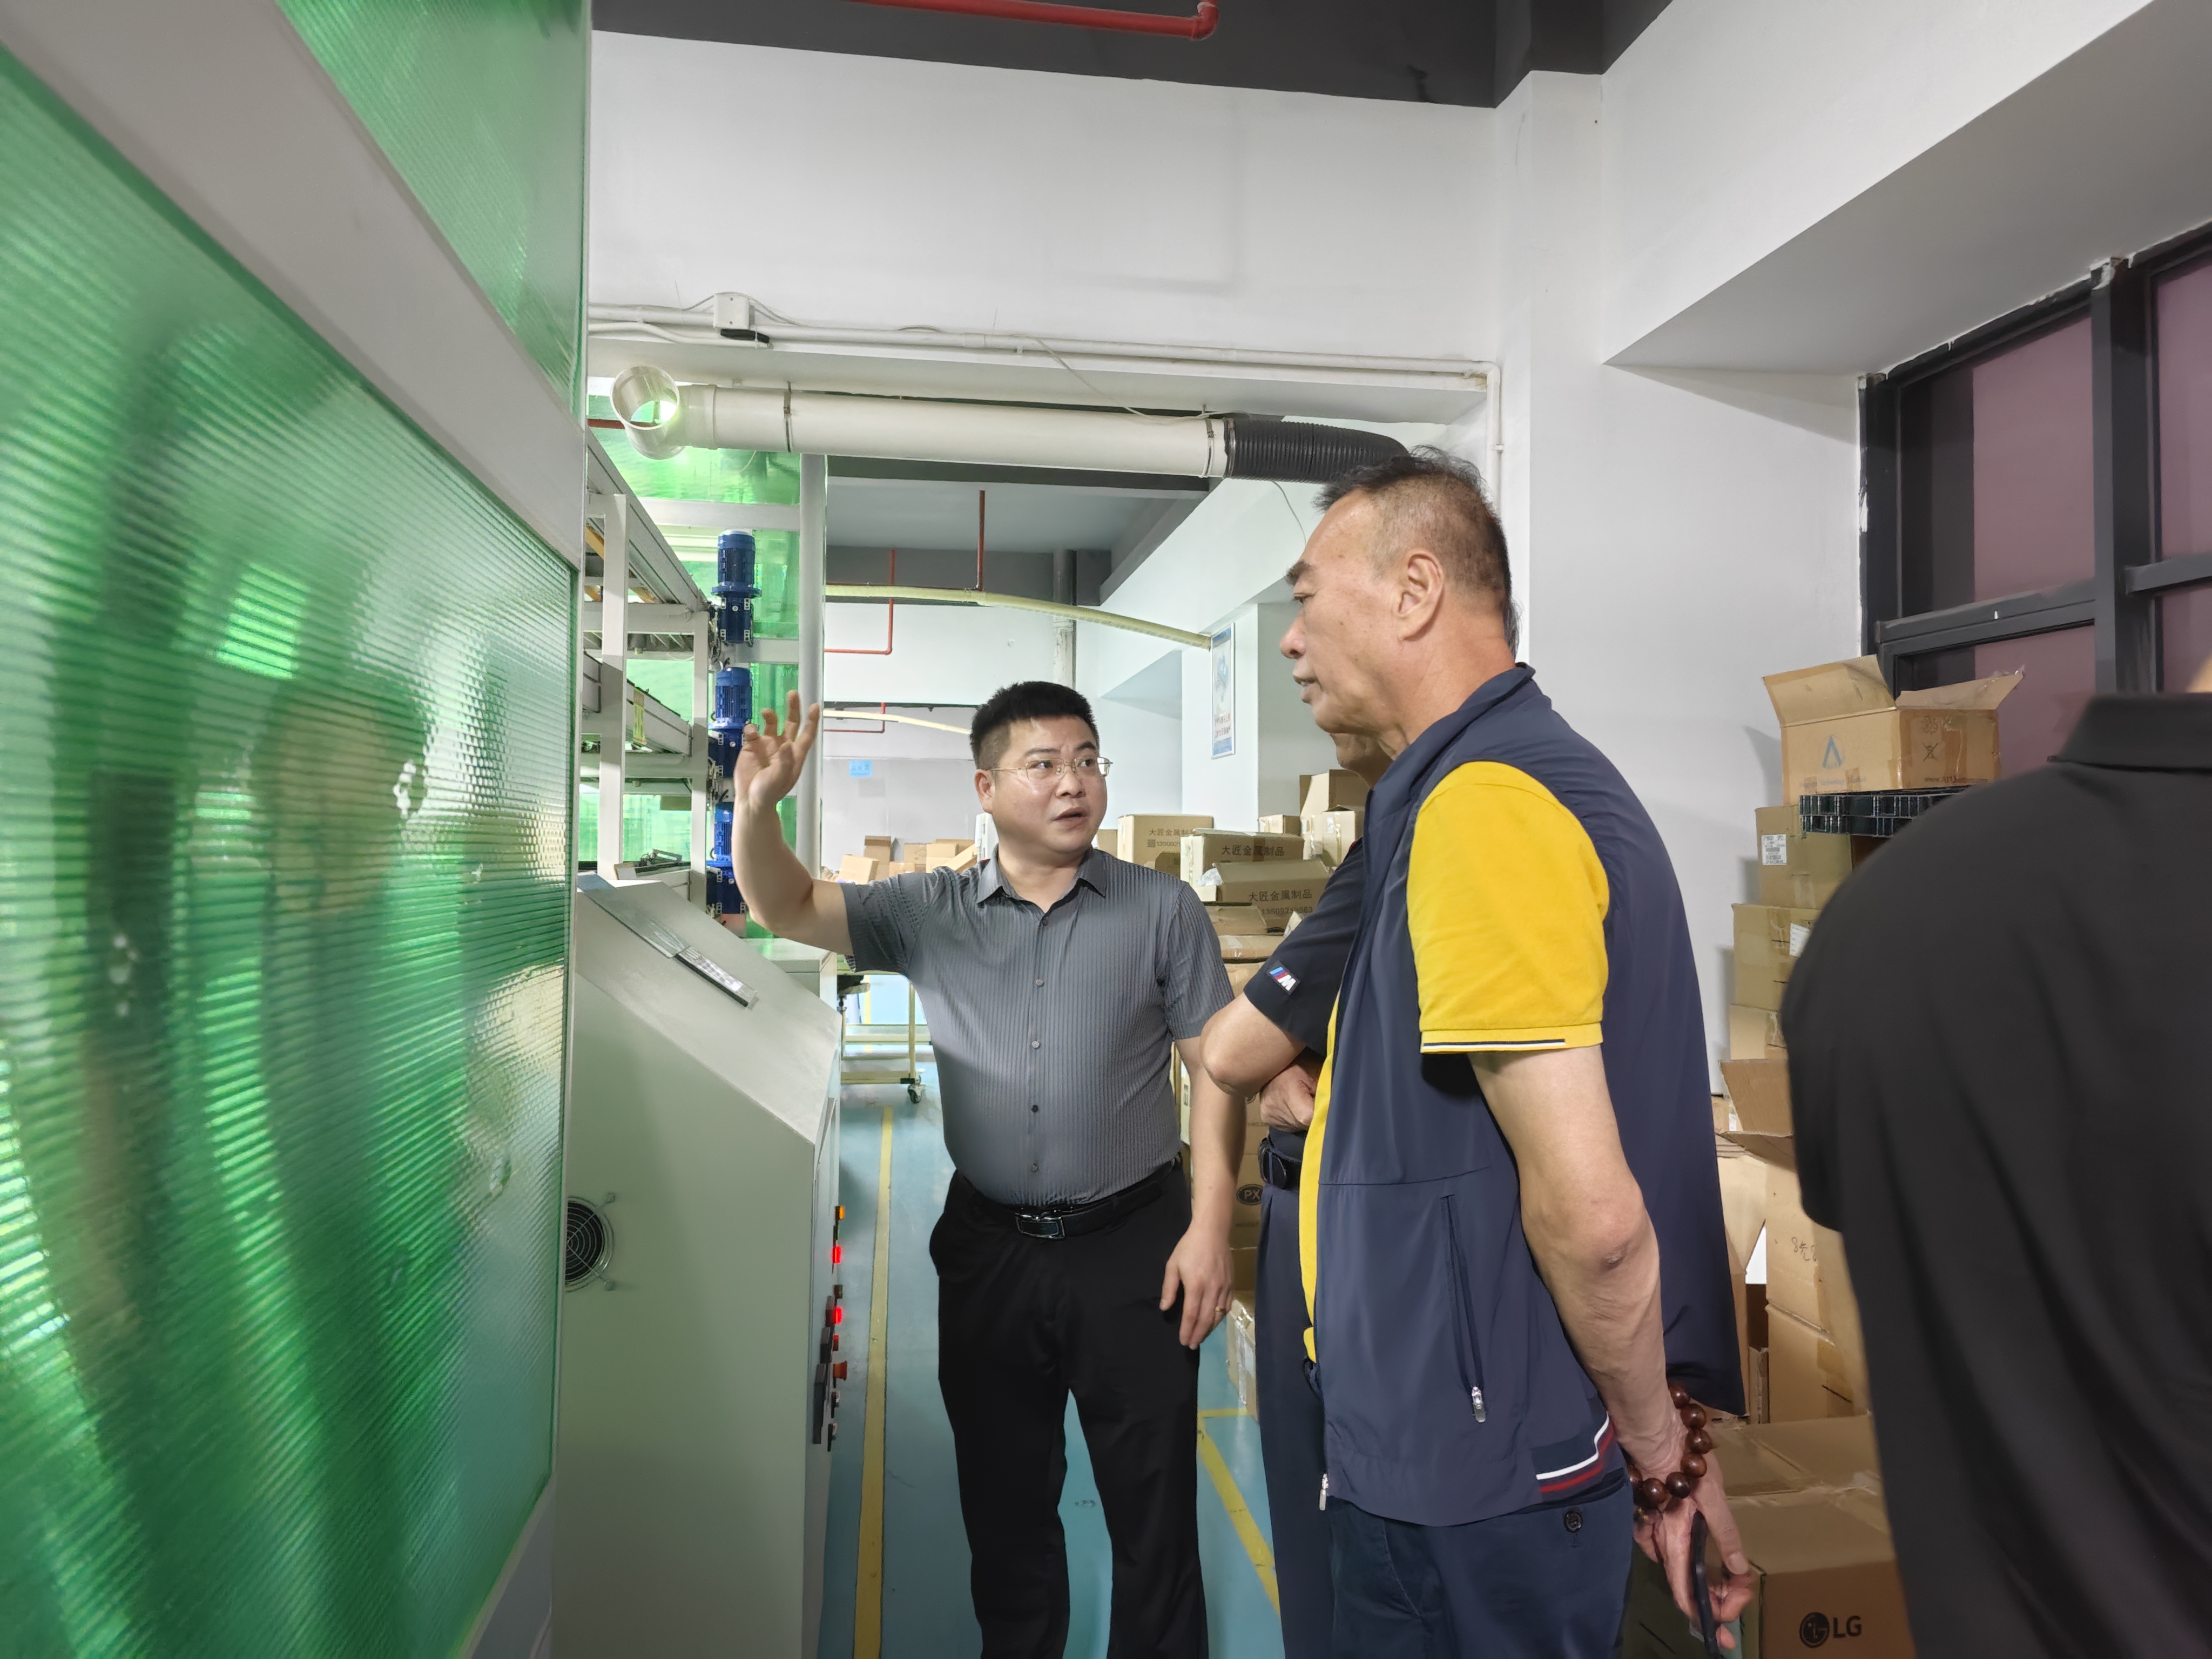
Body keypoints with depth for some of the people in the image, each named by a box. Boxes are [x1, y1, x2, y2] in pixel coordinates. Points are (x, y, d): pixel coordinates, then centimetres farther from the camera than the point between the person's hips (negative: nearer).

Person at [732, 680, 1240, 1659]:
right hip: (987, 1249, 3)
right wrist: (757, 804, -21)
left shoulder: (1164, 910, -4)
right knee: (1002, 1500, 20)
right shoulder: (928, 913, 2)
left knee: (1154, 1507, 10)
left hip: (1132, 1244, -2)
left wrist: (1209, 1224, -10)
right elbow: (787, 908, -1)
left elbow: (1214, 1069, -3)